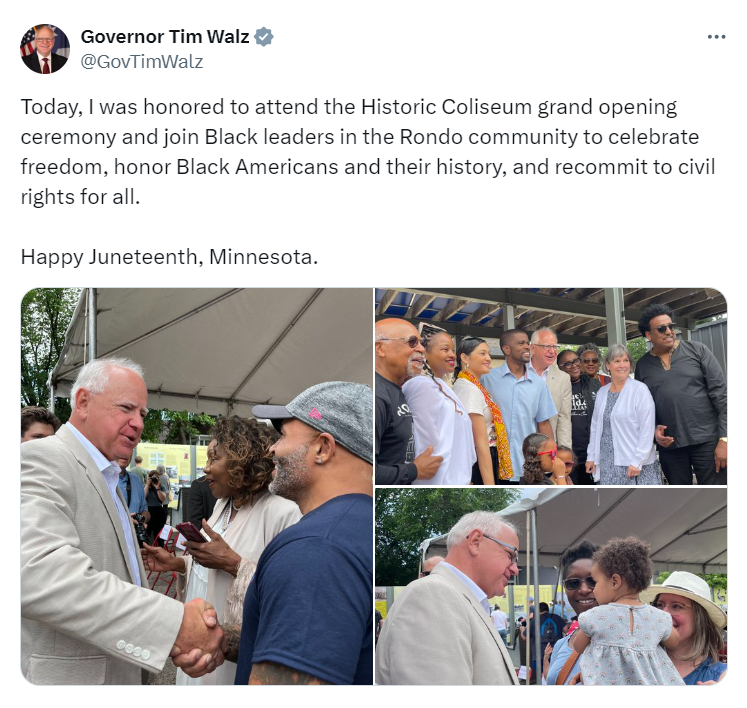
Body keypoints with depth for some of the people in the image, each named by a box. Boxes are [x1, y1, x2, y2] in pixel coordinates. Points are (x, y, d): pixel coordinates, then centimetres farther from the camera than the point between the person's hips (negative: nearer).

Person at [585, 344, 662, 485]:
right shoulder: (602, 392, 11)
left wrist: (637, 462, -14)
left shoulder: (640, 390, -6)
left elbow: (647, 429, -11)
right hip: (608, 465, 5)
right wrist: (591, 456, 13)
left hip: (635, 464, -5)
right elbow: (595, 426, 16)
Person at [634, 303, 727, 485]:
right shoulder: (642, 366, 8)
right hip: (669, 446, 3)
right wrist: (653, 429, -7)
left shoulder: (697, 350, 0)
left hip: (707, 440, -2)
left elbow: (720, 394, -3)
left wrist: (724, 439, -10)